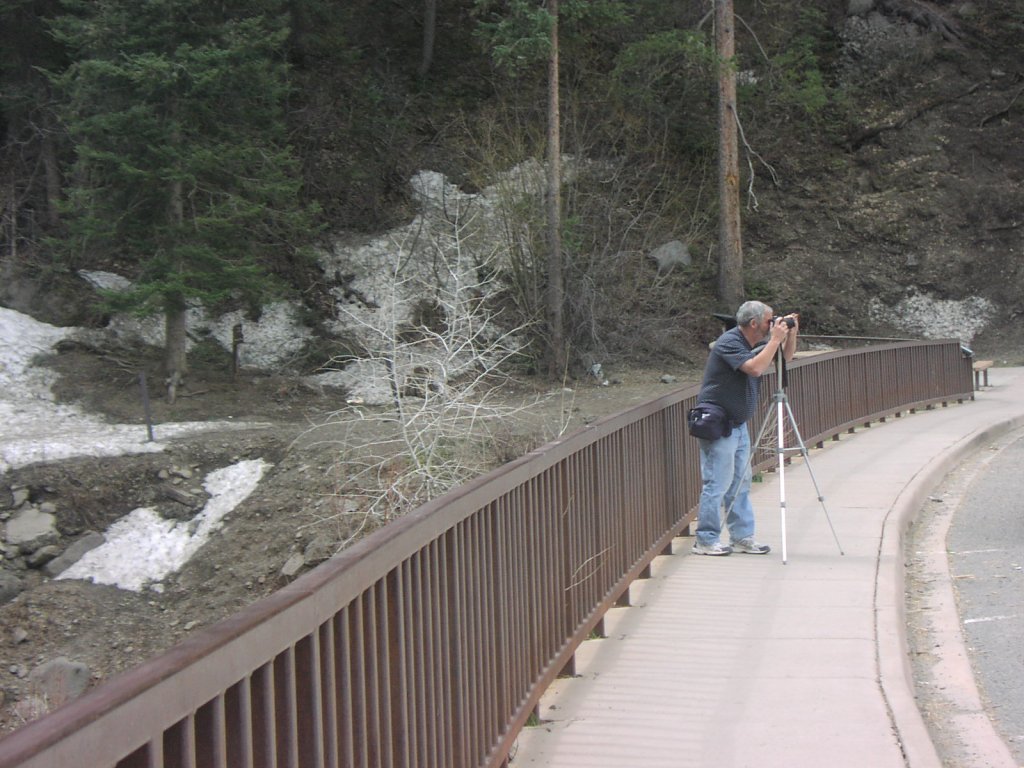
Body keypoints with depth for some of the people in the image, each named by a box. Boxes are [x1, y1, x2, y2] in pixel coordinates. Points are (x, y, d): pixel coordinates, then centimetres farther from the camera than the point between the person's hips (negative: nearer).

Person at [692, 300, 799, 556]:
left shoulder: (753, 344, 10)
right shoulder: (729, 342, -18)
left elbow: (784, 359, 19)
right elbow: (755, 368, -31)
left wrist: (791, 334, 3)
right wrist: (775, 339, -23)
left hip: (738, 424, 10)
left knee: (741, 483, 10)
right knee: (717, 484, -7)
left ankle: (742, 537, 16)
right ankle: (705, 541, 0)